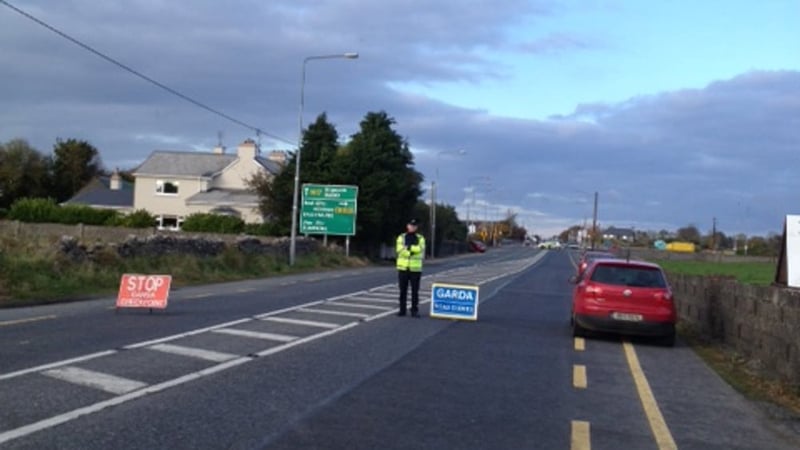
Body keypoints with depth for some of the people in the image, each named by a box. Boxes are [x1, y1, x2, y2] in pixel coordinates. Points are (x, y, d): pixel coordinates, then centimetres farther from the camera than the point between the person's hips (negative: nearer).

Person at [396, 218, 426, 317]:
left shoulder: (420, 238, 7)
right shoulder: (401, 237, 6)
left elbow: (420, 249, -10)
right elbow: (400, 250, -8)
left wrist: (409, 247, -14)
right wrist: (413, 251, -14)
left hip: (415, 268, 0)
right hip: (403, 268, 0)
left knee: (415, 291, 1)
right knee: (403, 291, 5)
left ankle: (415, 310, 6)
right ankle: (402, 310, 12)